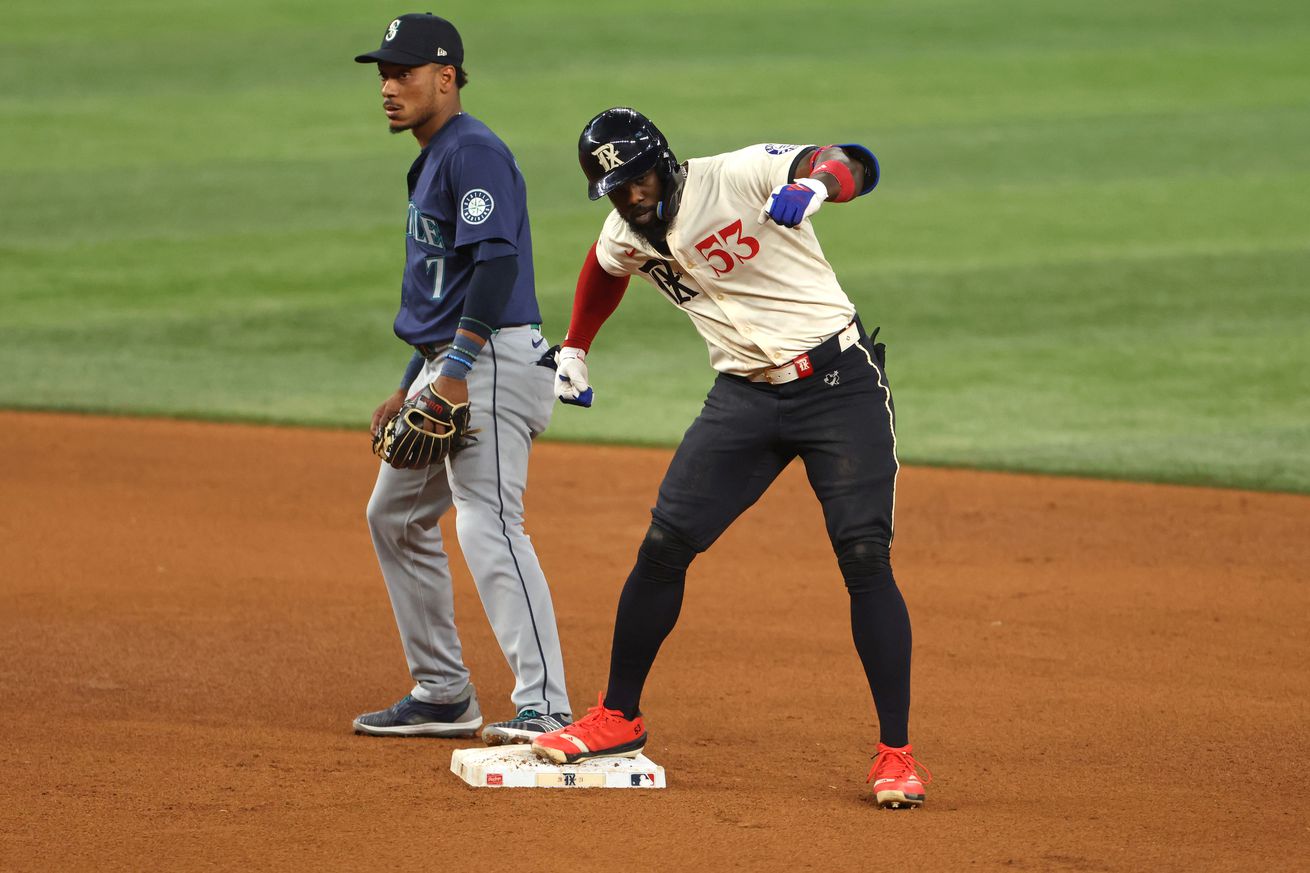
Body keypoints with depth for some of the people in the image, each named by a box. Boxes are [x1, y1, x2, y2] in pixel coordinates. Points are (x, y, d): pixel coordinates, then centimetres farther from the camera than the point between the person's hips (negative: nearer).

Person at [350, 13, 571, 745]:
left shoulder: (473, 151, -11)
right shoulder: (431, 162, 20)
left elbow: (496, 263, -23)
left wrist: (457, 371, -27)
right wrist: (411, 388, 24)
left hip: (492, 358, -11)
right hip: (445, 367, 11)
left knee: (488, 523, -21)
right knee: (397, 516, 18)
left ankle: (544, 706, -26)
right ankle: (443, 695, 25)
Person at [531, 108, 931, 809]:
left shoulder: (741, 176, -18)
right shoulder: (626, 236, 2)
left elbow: (858, 165, -33)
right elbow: (604, 268, 28)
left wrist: (815, 184, -54)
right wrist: (573, 350, 26)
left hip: (839, 383, -5)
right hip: (745, 397, 5)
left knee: (865, 558, -13)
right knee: (664, 546, 0)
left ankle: (896, 753, -7)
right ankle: (618, 719, 18)